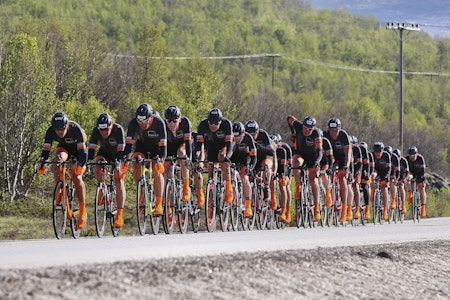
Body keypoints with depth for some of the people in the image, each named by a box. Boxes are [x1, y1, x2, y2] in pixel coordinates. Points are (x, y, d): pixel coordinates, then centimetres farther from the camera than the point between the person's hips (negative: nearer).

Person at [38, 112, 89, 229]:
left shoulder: (76, 129, -35)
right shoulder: (50, 131, -26)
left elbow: (83, 150, -37)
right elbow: (46, 149, -26)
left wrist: (81, 165, -51)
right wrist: (42, 165, -41)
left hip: (78, 149, -3)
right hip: (64, 148, 3)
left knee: (76, 176, -21)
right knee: (58, 159, -32)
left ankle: (83, 211, -14)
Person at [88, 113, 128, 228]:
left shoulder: (118, 129, -32)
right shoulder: (96, 131, -24)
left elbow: (121, 149, -37)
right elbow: (91, 147, -29)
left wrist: (118, 164, -49)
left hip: (119, 155, -3)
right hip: (104, 152, 3)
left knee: (119, 181, -18)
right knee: (97, 169, -28)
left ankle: (119, 215, -20)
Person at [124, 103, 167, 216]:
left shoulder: (159, 122, -34)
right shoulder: (133, 123, -29)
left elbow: (163, 143, -36)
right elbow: (129, 142, -32)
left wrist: (161, 159, -51)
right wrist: (126, 157, -48)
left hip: (156, 146, -2)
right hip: (141, 145, 2)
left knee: (157, 171, -19)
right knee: (136, 169, -19)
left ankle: (159, 204, -17)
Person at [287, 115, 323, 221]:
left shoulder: (316, 133, -29)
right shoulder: (298, 127, -23)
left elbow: (319, 150, -37)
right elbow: (290, 118, -2)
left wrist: (316, 163, -52)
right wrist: (293, 133, 5)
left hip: (312, 157, -1)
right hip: (299, 153, 1)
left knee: (314, 180, -10)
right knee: (296, 163, -34)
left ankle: (316, 208, -4)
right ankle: (298, 187, -18)